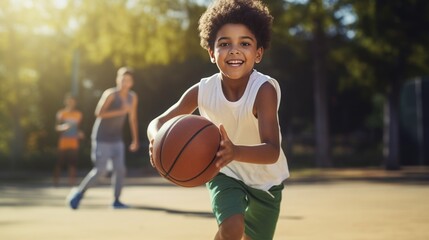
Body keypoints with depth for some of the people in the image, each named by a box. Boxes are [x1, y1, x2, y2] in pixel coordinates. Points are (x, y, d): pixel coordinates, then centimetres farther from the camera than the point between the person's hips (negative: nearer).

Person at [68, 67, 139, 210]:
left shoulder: (132, 97, 4)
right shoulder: (110, 94, -15)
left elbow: (132, 119, 14)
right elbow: (98, 113, -27)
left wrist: (135, 140, 14)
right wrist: (121, 111, -30)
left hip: (117, 140, 6)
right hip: (102, 138, -6)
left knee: (120, 169, -6)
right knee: (100, 170, -9)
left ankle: (116, 201, 4)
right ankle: (79, 193, 8)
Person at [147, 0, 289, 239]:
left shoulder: (265, 89, -32)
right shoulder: (202, 91, -22)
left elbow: (272, 151, -42)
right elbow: (158, 122, -16)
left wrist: (236, 152, -63)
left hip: (266, 180, 0)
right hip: (225, 174, 0)